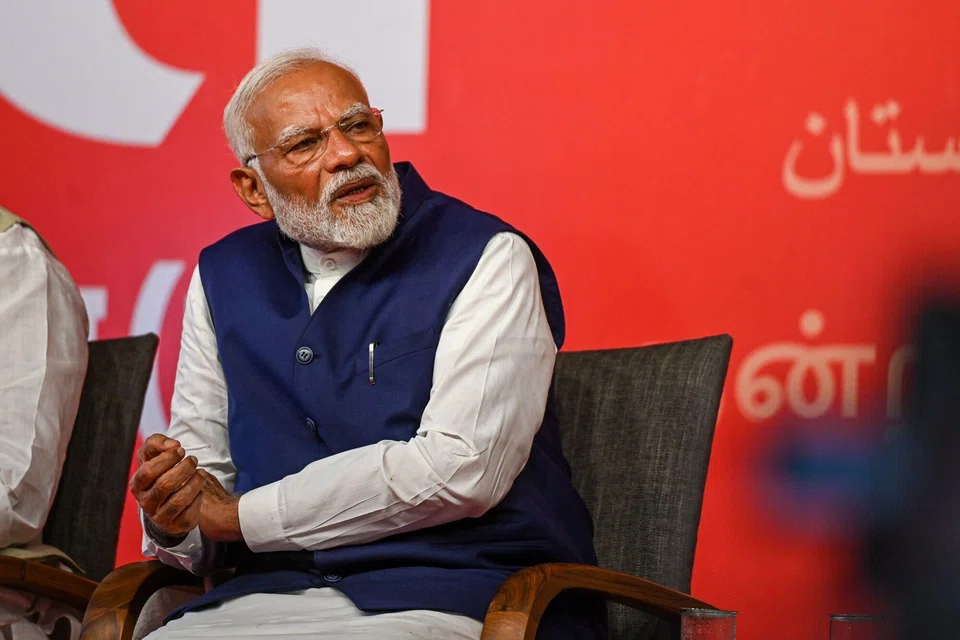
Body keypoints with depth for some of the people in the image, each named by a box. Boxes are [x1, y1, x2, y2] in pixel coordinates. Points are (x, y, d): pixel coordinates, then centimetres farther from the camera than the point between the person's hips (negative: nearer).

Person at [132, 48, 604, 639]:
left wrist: (239, 516, -9)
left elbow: (458, 469, -15)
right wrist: (174, 518, -9)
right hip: (276, 589, 4)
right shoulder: (225, 276, 15)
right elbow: (201, 452, 18)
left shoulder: (487, 258, -3)